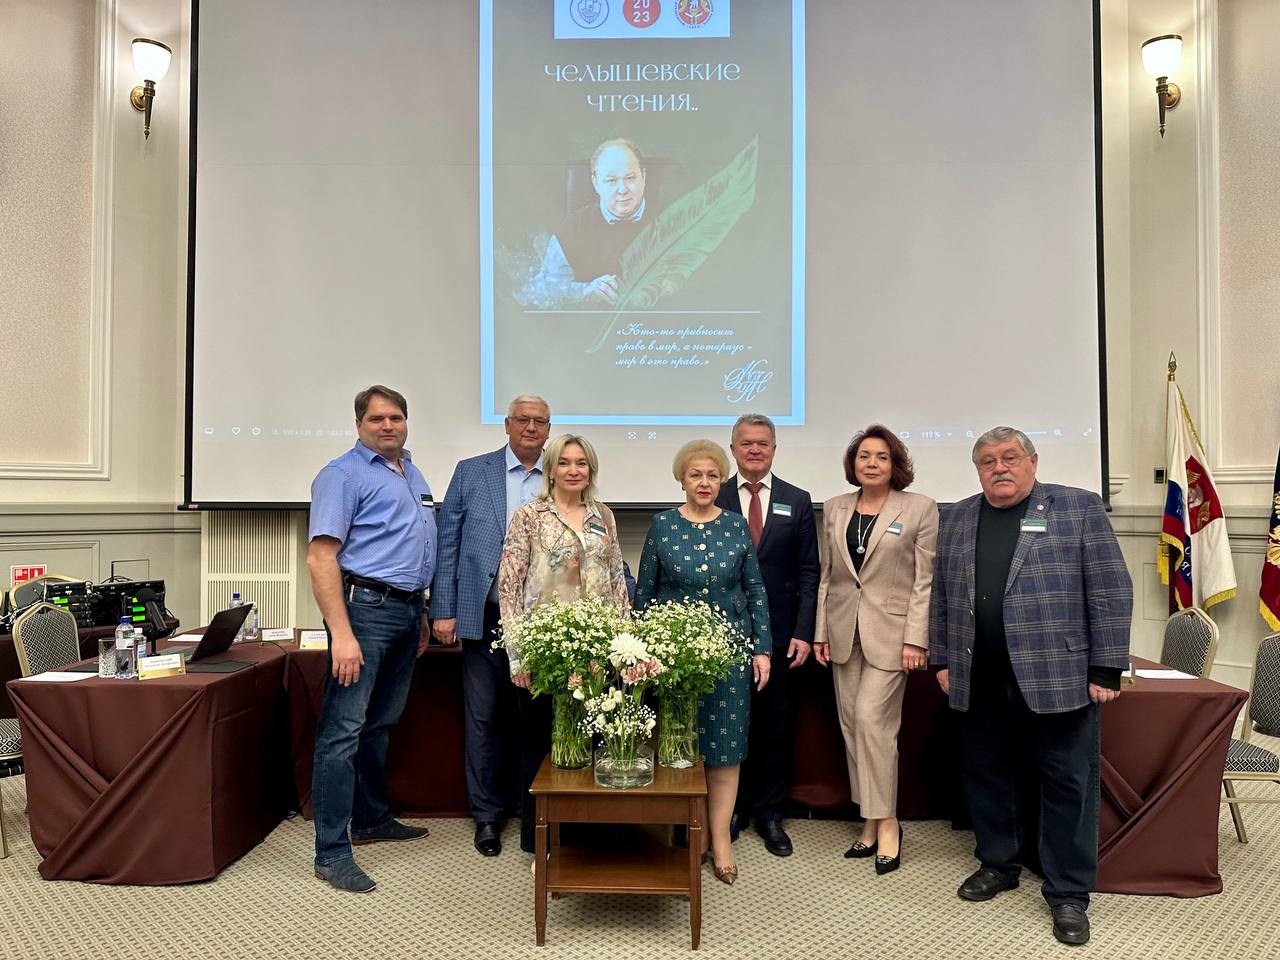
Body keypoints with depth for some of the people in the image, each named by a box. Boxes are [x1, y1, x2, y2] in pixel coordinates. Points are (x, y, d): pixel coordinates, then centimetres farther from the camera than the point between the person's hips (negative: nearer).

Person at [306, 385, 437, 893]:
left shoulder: (413, 475, 17)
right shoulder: (343, 475, -8)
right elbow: (321, 557, -16)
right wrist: (341, 634, -23)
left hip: (406, 610, 8)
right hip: (365, 606, -8)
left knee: (381, 723, 17)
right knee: (344, 728, -6)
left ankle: (372, 818, 31)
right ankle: (331, 852, 0)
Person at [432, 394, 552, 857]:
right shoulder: (471, 472, 4)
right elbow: (447, 543, 3)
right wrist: (443, 610, -3)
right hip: (485, 617, 0)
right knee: (484, 718, 8)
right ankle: (487, 814, 23)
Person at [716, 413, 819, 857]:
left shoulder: (797, 501, 5)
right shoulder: (714, 500, 3)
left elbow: (808, 572, 3)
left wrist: (803, 633, -4)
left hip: (778, 635, 1)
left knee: (775, 728, 9)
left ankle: (769, 813, 23)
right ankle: (731, 808, 24)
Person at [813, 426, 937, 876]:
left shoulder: (919, 508, -3)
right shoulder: (834, 509, 8)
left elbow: (925, 580, -5)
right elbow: (827, 574, 11)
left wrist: (916, 638, -11)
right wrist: (821, 631, 6)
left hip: (890, 631, -4)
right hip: (843, 631, 5)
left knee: (872, 718, -11)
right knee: (852, 725, 7)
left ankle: (886, 822, 5)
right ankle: (870, 820, 20)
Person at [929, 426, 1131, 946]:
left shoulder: (1079, 508, -2)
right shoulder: (957, 518, 9)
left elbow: (1111, 592, -5)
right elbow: (941, 595, 13)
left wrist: (1106, 669, -8)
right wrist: (943, 660, 10)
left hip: (1057, 678, -3)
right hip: (980, 683, 4)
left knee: (1067, 785, 5)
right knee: (986, 777, 14)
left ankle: (1068, 893, 19)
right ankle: (997, 864, 33)